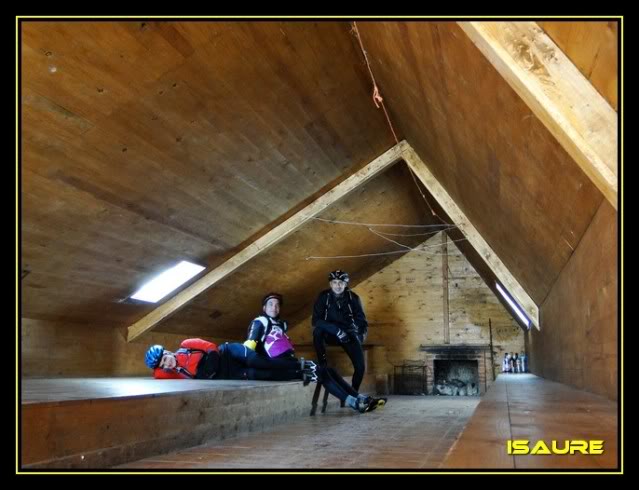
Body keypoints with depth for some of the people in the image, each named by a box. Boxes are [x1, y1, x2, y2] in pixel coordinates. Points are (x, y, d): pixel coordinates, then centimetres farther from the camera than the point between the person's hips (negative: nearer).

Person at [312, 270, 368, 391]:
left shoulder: (353, 298, -7)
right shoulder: (324, 297, -12)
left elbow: (361, 319, -2)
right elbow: (316, 320, -20)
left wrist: (362, 334, -23)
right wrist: (336, 330, -32)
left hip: (349, 334, 1)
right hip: (331, 334, -1)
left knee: (360, 366, -17)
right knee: (317, 331, -35)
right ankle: (322, 364, -18)